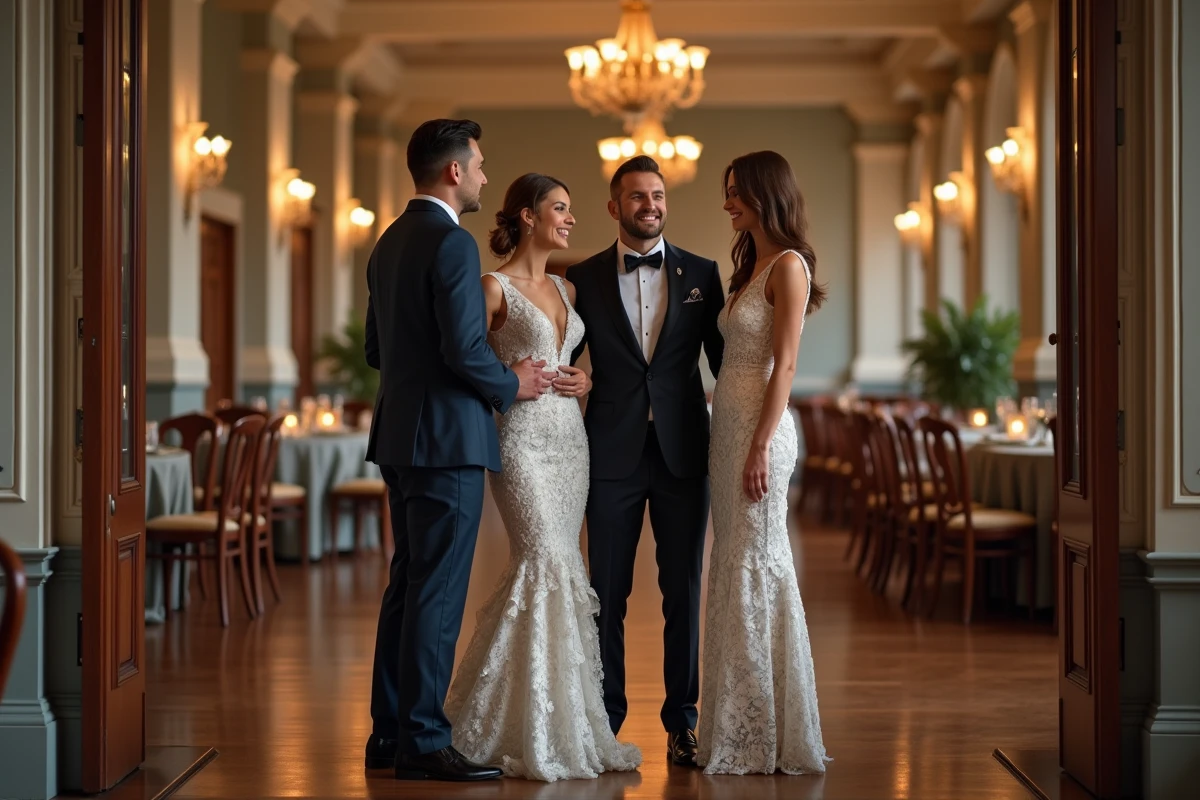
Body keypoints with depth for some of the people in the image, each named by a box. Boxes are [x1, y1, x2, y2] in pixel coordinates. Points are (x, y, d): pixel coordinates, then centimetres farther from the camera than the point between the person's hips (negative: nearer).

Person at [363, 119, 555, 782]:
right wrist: (511, 385, -5)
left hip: (399, 437, 10)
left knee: (407, 584, 14)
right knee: (438, 591, -6)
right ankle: (422, 743, -3)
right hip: (448, 436, -10)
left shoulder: (390, 241, 14)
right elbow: (465, 349, -21)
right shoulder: (451, 242, -15)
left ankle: (389, 733, 19)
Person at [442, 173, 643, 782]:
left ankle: (565, 725, 8)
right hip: (521, 439, -7)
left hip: (569, 439, 7)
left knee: (559, 571, 5)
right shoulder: (494, 288, -4)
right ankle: (529, 731, -9)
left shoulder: (567, 290, 17)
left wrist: (585, 382, 7)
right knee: (545, 562, -16)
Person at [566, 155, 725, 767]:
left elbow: (724, 360, 8)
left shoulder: (700, 274, 7)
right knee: (607, 591, 4)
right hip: (613, 452, 0)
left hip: (682, 450, 1)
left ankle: (682, 721, 13)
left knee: (683, 590, 5)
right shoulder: (584, 278, 5)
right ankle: (605, 719, 13)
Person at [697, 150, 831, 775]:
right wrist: (726, 441, 13)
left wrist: (761, 445, -19)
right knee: (734, 570, 9)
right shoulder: (750, 267, 18)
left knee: (756, 569, -6)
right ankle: (739, 730, 14)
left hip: (759, 429, -9)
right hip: (728, 428, 9)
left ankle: (769, 737, 1)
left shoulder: (788, 265, -9)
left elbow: (785, 365, -15)